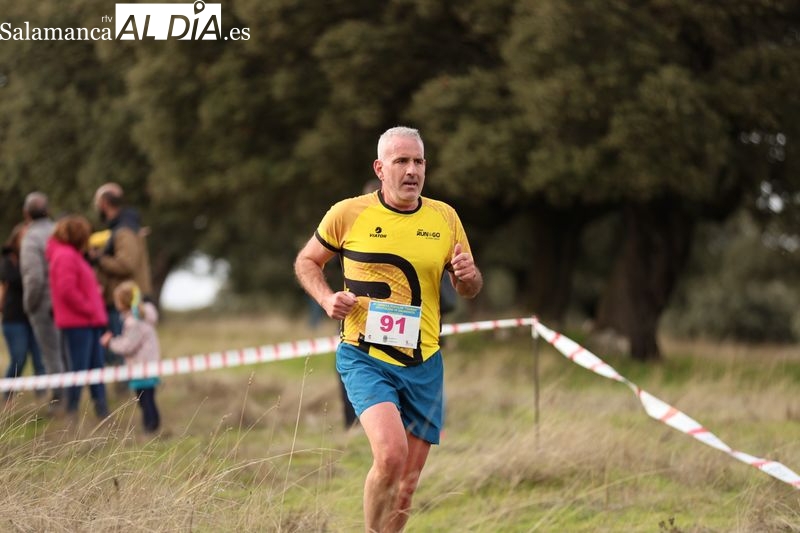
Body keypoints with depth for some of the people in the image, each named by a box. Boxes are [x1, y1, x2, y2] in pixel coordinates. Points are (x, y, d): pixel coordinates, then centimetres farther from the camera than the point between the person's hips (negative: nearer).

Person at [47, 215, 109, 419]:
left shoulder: (73, 255, 19)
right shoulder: (65, 256, -14)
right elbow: (67, 290, -24)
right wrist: (88, 309, -16)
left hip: (89, 321, 10)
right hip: (77, 323, -10)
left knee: (96, 368, 11)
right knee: (80, 368, -7)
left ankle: (103, 412, 14)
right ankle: (71, 414, -1)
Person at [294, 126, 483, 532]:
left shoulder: (444, 218, 5)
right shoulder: (348, 214, -3)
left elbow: (469, 288, 15)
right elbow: (306, 262, 11)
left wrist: (468, 275, -9)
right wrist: (327, 299, -8)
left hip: (423, 364, 4)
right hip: (364, 357, -4)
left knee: (406, 486, 7)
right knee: (390, 454, -26)